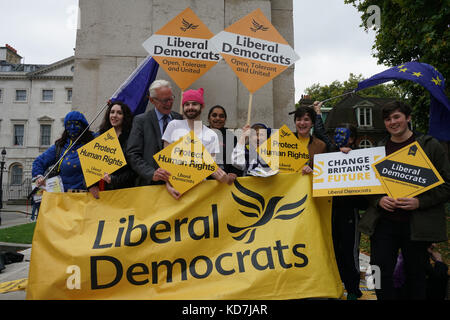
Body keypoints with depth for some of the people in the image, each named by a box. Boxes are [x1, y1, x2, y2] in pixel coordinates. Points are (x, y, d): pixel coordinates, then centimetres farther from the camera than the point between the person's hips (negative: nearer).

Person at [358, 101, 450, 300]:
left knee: (416, 276, 11)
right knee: (380, 274, 1)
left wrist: (419, 202, -14)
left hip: (417, 224, -2)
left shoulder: (430, 145, 2)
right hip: (384, 222, 2)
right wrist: (379, 200, -7)